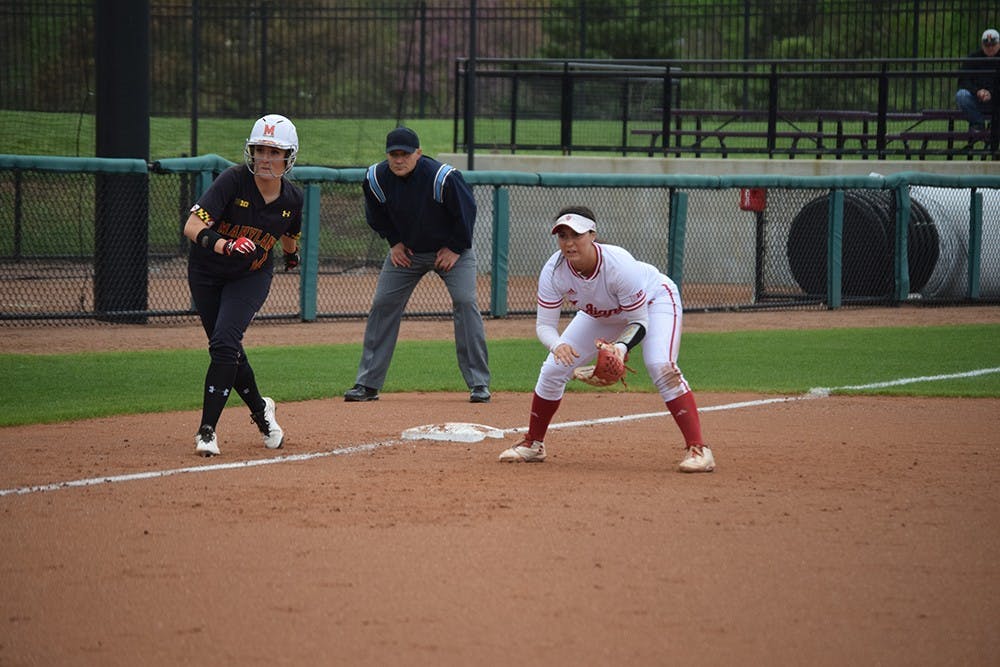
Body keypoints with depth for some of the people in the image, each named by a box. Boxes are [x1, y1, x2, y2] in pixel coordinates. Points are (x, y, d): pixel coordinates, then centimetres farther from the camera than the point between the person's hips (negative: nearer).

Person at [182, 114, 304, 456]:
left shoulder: (292, 198, -12)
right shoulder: (233, 180, -24)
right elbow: (192, 226, -35)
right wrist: (224, 245, -51)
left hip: (252, 276, 0)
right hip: (207, 271, 0)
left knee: (225, 342, -19)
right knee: (226, 348, 6)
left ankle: (207, 430, -17)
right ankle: (260, 410, 33)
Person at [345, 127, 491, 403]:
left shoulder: (443, 178, -29)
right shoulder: (376, 179, -17)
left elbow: (466, 210, -15)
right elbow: (376, 215, 4)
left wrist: (455, 248, -12)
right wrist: (394, 242, -1)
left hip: (451, 249, -3)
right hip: (406, 250, 3)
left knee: (465, 302, -17)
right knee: (382, 305, -2)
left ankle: (479, 384, -10)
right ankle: (367, 384, 5)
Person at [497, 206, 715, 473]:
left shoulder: (619, 265, -40)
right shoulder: (553, 271, -28)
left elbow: (639, 322, -29)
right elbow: (544, 325, -24)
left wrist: (621, 347, -48)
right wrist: (558, 345, -47)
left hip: (654, 301, -5)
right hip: (600, 314, 5)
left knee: (660, 366, -29)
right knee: (554, 368, -2)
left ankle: (697, 449, -29)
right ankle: (533, 444, 18)